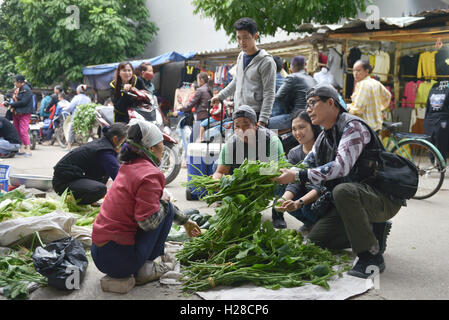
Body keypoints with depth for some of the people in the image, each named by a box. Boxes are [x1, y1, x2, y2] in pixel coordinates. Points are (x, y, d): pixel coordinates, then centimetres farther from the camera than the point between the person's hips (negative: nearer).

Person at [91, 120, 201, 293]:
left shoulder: (130, 166, 12)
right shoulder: (150, 175, -18)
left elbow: (153, 201, 24)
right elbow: (149, 221, -23)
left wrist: (185, 221, 30)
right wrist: (164, 202, -2)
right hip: (119, 258, -8)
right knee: (166, 209, 1)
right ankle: (143, 270, 5)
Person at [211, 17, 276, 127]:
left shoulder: (266, 62, -10)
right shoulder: (241, 57, 13)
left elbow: (269, 94, -13)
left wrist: (262, 121, -19)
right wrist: (220, 96, 27)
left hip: (255, 115, -7)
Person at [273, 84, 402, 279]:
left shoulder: (353, 127, -17)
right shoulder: (324, 138, 11)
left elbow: (341, 167, -32)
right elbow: (305, 167, 9)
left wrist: (298, 176, -33)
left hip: (385, 198, -9)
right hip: (353, 198, 9)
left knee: (343, 190, -38)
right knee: (316, 239, 2)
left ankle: (372, 255, -24)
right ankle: (375, 232, 15)